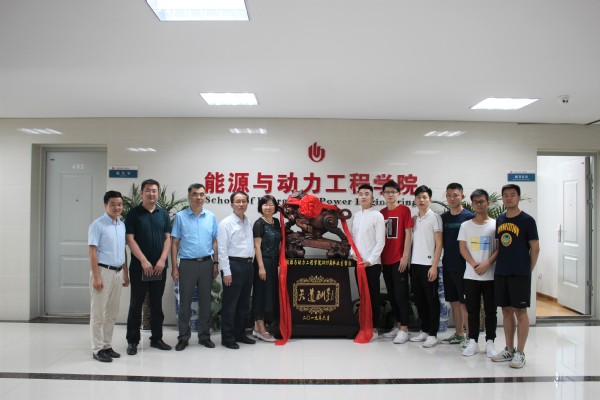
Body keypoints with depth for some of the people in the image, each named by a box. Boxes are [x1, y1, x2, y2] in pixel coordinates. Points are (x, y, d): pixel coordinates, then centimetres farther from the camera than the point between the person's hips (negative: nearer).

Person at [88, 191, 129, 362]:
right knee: (98, 313, 1)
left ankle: (107, 346, 22)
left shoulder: (122, 225, 10)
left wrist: (125, 273, 14)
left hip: (118, 272, 7)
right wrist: (96, 277, -17)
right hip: (103, 271, -6)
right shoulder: (97, 225, -9)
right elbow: (92, 252, -12)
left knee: (112, 313, 12)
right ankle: (98, 349, 10)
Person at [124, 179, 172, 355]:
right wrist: (143, 261, -14)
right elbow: (130, 239, -7)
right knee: (136, 304, 4)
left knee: (157, 304, 11)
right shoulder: (133, 213, -2)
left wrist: (162, 260, -9)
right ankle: (132, 341, 15)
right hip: (139, 266, -3)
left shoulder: (164, 214, 8)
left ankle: (156, 338, 21)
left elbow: (167, 238, 5)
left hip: (159, 266, 3)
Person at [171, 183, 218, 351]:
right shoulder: (180, 216, -1)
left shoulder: (211, 217, 5)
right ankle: (183, 337, 17)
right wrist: (174, 267, -4)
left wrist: (216, 263, 2)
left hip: (207, 263, 2)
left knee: (205, 301, 10)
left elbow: (214, 242, 8)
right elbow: (174, 243, 0)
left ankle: (204, 336, 21)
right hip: (187, 263, -2)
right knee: (185, 302, 5)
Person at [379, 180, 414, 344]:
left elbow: (408, 234, -7)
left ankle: (404, 329, 5)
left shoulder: (404, 210, -4)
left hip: (399, 260, -6)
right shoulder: (382, 212, 11)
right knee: (391, 295, 12)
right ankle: (398, 326, 23)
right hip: (385, 260, 6)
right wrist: (379, 258, 9)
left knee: (401, 295, -2)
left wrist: (405, 256, -12)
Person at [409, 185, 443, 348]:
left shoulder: (434, 217, -3)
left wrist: (434, 266, -12)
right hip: (415, 264, 6)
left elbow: (439, 244, -7)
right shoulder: (413, 219, 12)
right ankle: (424, 330, 22)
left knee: (432, 300, 1)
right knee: (419, 299, 11)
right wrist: (408, 261, 5)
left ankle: (433, 334, 8)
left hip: (429, 265, -6)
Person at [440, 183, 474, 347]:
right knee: (454, 302, 13)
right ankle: (458, 335, 24)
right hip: (448, 266, 5)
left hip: (463, 267, -5)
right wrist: (442, 260, 4)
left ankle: (469, 336, 12)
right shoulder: (443, 217, 8)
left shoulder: (469, 217, -7)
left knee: (465, 303, 0)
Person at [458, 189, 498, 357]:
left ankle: (490, 342, 16)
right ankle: (472, 342, 15)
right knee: (472, 310, 7)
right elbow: (462, 248, 1)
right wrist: (475, 265, -13)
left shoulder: (495, 224, 2)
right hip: (471, 275, 1)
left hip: (490, 275, -1)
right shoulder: (466, 225, 6)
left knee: (490, 310, 5)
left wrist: (486, 264, -15)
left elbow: (499, 249, -2)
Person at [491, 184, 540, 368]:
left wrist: (528, 270, -3)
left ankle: (520, 353, 9)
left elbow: (535, 248, -4)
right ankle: (509, 350, 22)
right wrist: (499, 265, 9)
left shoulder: (527, 220, -5)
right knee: (506, 310, 11)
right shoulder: (499, 220, 10)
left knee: (520, 311, 0)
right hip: (501, 273, 5)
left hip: (520, 274, -5)